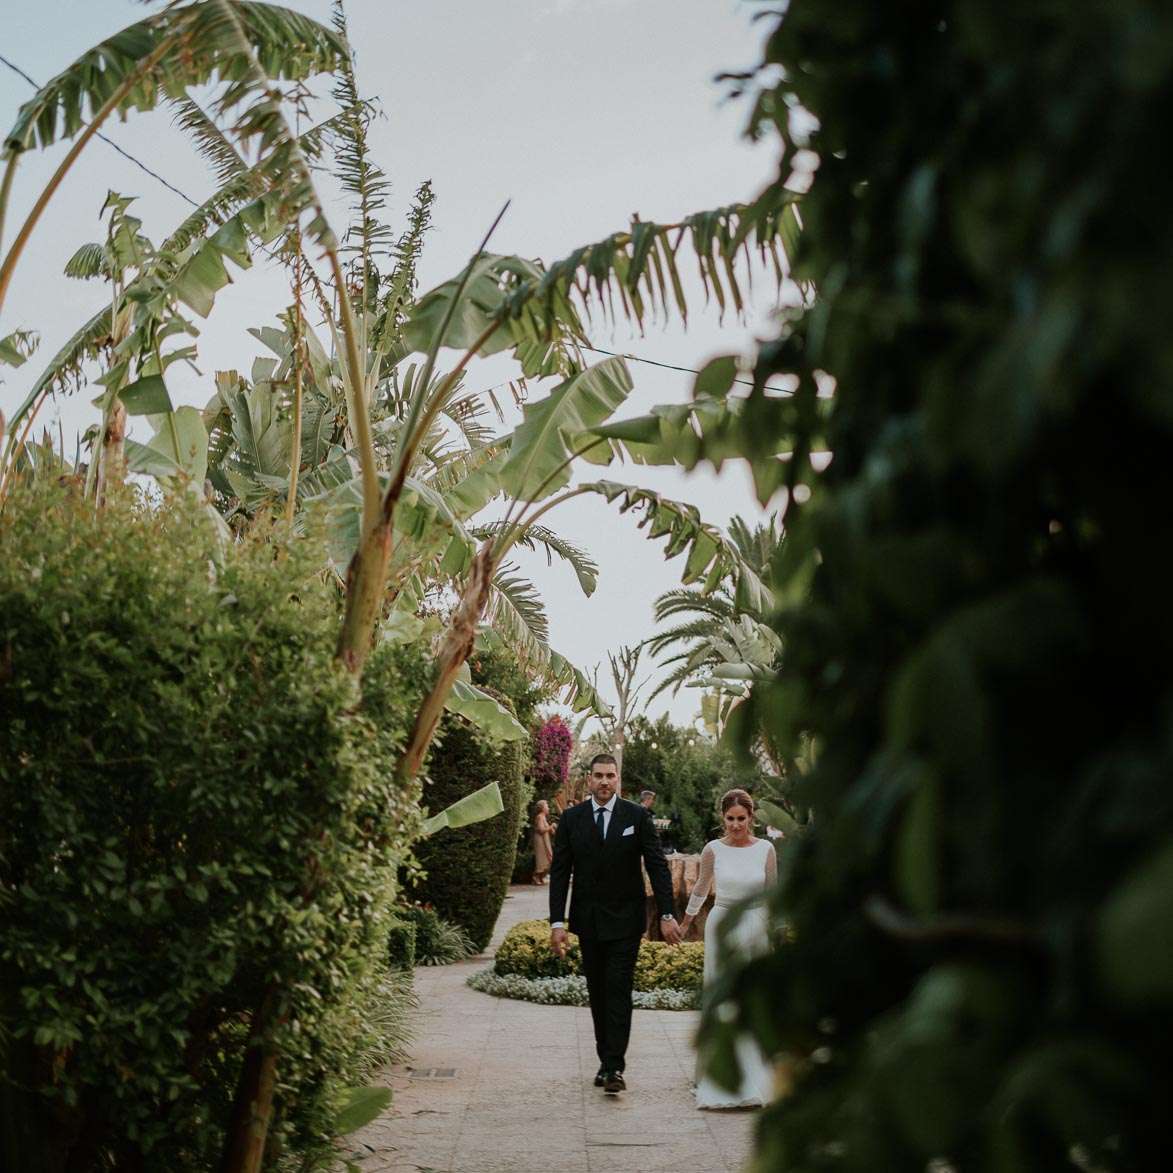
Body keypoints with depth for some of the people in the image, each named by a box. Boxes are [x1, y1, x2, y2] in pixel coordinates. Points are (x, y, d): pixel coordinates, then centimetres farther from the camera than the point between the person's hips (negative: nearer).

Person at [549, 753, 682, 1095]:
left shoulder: (637, 816, -3)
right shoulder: (571, 819, 2)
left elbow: (657, 866, -4)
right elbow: (559, 872, 1)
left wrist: (667, 915, -10)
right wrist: (557, 922, -6)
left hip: (625, 920, -3)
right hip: (588, 921, 3)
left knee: (618, 992, -9)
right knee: (597, 995, 9)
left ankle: (615, 1068, -10)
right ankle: (606, 1061, 19)